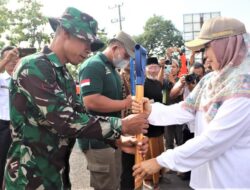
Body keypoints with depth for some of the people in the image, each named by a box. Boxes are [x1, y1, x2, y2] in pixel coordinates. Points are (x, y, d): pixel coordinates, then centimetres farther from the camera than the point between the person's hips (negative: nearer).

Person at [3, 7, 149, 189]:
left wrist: (118, 139, -5)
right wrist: (121, 126, -22)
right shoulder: (33, 67, -19)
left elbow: (80, 115, 6)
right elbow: (64, 121, -27)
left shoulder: (65, 75, 9)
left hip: (57, 171, 8)